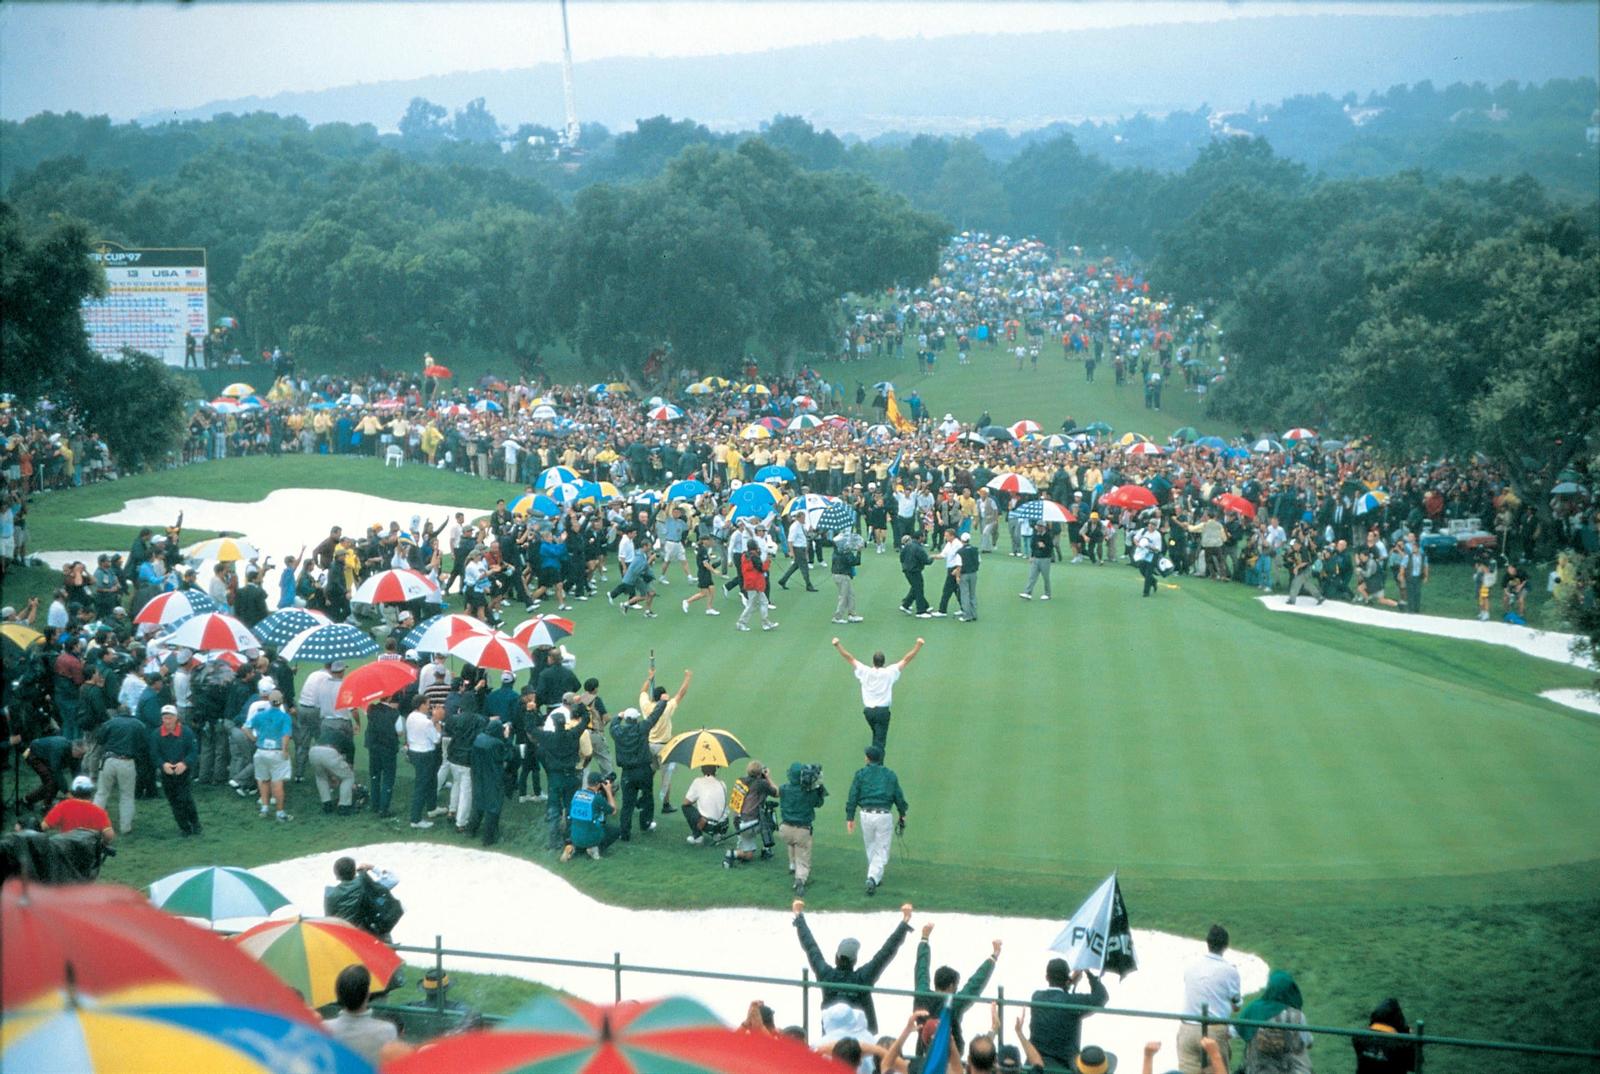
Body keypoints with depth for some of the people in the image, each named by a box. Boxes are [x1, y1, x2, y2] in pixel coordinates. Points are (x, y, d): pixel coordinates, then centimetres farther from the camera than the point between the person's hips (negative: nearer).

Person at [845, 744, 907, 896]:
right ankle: (873, 878, -17)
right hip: (884, 815, -1)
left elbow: (853, 797, -1)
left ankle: (876, 878, 31)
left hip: (866, 815, 1)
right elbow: (899, 796, 11)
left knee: (871, 848, 20)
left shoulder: (860, 774, 2)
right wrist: (902, 814, 26)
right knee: (882, 851, 3)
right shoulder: (890, 774, 6)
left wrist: (850, 818, 2)